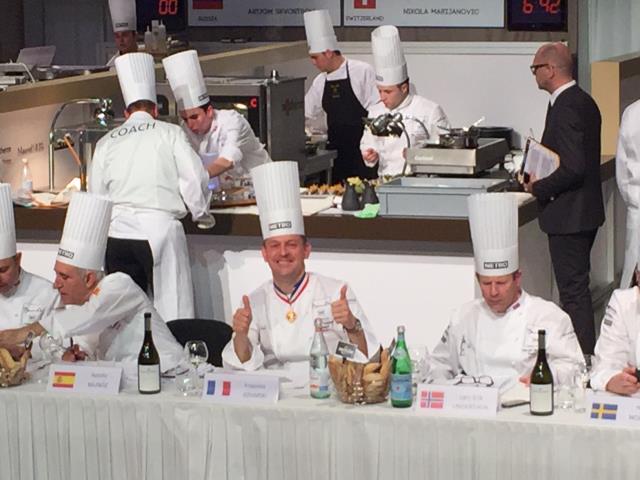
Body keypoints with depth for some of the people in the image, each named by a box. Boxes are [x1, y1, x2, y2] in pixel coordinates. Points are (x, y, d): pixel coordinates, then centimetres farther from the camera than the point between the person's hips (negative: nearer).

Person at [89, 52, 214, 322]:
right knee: (172, 309, -1)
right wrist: (201, 214, 18)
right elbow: (194, 178, 1)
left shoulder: (107, 142, 12)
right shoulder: (169, 133, 4)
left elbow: (96, 192, 15)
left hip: (117, 232, 3)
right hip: (159, 228, -3)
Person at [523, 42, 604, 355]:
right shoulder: (583, 101, 11)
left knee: (573, 291, -5)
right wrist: (541, 175, 12)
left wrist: (539, 188, -14)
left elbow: (573, 168, -26)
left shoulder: (565, 108, -21)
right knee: (577, 286, 18)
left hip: (568, 215, -11)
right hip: (585, 212, 11)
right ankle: (584, 351, 26)